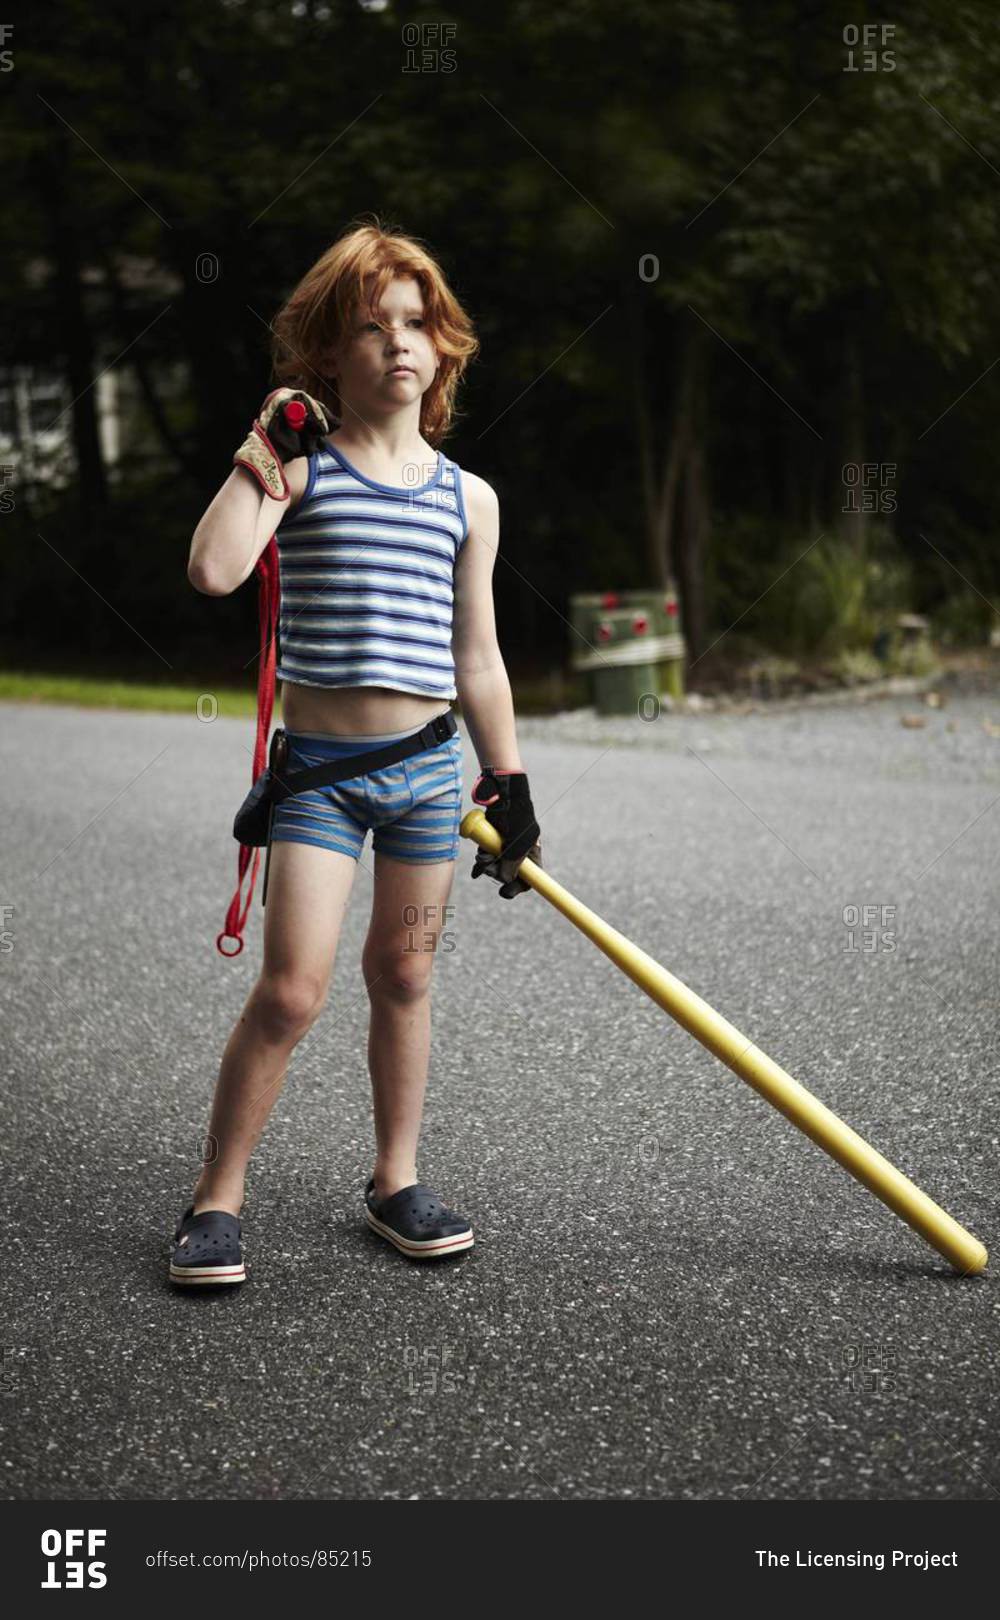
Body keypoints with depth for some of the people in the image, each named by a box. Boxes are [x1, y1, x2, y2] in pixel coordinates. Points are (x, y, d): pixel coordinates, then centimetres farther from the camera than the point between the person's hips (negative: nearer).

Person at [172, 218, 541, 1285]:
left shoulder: (468, 498, 8)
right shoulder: (299, 467, -1)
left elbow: (475, 655, 13)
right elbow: (213, 569, -19)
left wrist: (508, 784, 13)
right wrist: (267, 446, -11)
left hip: (428, 762, 3)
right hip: (318, 764, -3)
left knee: (403, 976, 12)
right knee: (293, 988, -9)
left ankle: (395, 1180, 27)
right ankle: (216, 1200, 6)